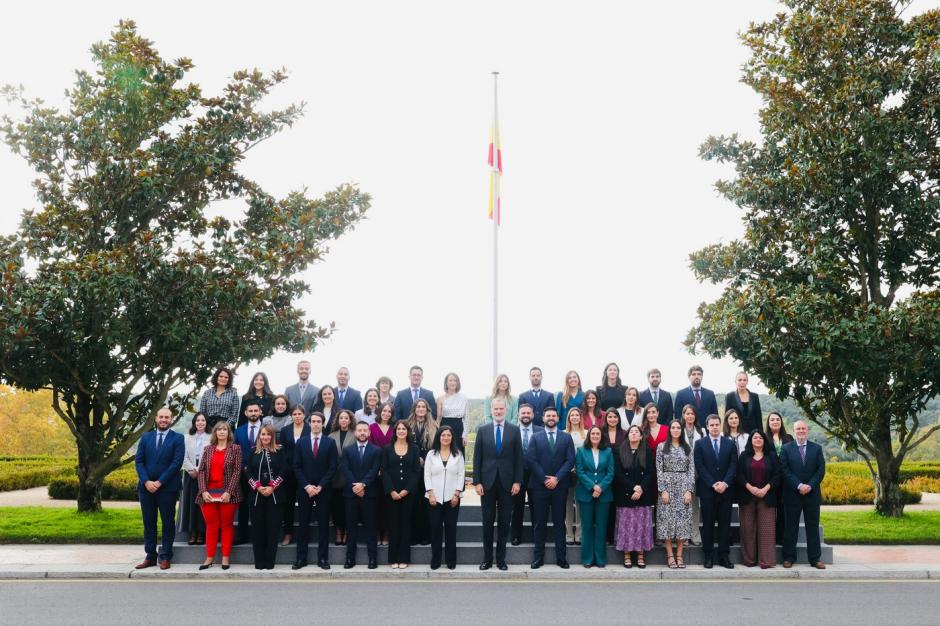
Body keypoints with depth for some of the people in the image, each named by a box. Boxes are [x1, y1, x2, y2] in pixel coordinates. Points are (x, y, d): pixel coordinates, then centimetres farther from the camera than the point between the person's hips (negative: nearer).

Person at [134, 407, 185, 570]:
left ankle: (165, 557, 9)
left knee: (168, 523, 2)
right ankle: (150, 557, 16)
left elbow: (177, 463, -9)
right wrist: (146, 481, -10)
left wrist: (159, 482, -14)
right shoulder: (146, 438, 10)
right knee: (148, 523, 8)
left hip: (167, 488, -3)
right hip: (146, 487, 4)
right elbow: (138, 461, 4)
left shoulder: (177, 438, -1)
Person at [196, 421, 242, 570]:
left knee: (227, 525, 2)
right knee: (211, 525, 5)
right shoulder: (208, 449, 12)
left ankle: (225, 557, 7)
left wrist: (229, 492, -13)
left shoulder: (235, 448, 3)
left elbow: (237, 471, -4)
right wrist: (203, 491, -6)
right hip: (209, 493, 3)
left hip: (227, 493, -2)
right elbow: (201, 471, 7)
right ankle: (209, 557, 11)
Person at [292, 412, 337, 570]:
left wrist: (320, 486, -11)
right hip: (304, 489, 1)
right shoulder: (301, 442, 5)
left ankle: (323, 558, 8)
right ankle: (301, 558, 11)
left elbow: (333, 467, -4)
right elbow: (297, 467, 2)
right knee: (303, 524, 5)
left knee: (323, 524, 3)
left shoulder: (330, 442, 1)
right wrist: (307, 486, -9)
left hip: (323, 490, -1)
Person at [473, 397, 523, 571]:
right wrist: (477, 482, -3)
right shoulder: (482, 430, 5)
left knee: (504, 522, 5)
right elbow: (477, 458, 3)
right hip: (487, 482, 0)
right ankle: (487, 558, 14)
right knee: (488, 521, 6)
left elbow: (518, 457, 2)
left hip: (506, 482, 0)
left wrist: (517, 481, -4)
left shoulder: (514, 430, 3)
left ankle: (501, 559, 14)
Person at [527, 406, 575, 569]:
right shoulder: (536, 437, 6)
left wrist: (557, 478, -12)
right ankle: (538, 556, 9)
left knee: (559, 522, 5)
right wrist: (544, 479, -11)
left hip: (560, 485, 0)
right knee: (540, 522, 4)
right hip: (540, 485, 0)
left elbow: (570, 460, -2)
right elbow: (530, 460, -3)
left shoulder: (566, 437, 7)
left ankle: (561, 557, 10)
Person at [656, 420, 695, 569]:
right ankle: (670, 555, 4)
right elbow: (659, 470, -1)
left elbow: (691, 470, 5)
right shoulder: (661, 447, 3)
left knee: (683, 520, 0)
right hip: (667, 487, -2)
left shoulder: (687, 448, 9)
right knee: (667, 520, -3)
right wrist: (663, 490, -10)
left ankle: (679, 555, 6)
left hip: (684, 488, 2)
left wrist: (689, 490, -6)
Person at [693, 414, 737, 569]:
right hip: (707, 490, -2)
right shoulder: (700, 444, 2)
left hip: (725, 490, 2)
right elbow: (700, 467, -4)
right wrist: (713, 484, -12)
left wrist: (725, 483, -12)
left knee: (725, 523, 3)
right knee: (708, 524, 2)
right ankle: (708, 556, 8)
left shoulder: (730, 444, 8)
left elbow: (733, 465, 1)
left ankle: (723, 556, 8)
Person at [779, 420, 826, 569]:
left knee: (813, 527, 6)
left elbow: (821, 470, 1)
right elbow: (785, 470, -5)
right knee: (791, 527, 4)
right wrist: (799, 486, -15)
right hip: (792, 494, -1)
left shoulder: (817, 448, 7)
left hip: (812, 494, 1)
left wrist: (810, 486, -11)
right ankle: (789, 558, 10)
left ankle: (815, 558, 11)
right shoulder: (786, 449, 2)